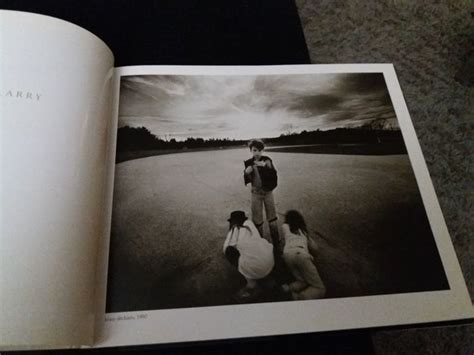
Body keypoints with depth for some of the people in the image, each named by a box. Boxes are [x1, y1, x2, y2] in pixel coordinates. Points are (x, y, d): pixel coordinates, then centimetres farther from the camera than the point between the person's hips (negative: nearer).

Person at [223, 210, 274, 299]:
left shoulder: (234, 230, 3)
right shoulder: (249, 223, 15)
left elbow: (225, 249, 5)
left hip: (253, 268, -6)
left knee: (229, 250, 9)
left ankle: (251, 283, 7)